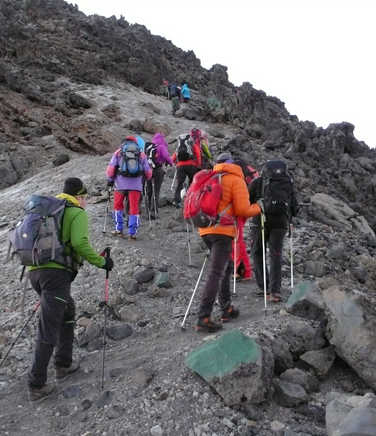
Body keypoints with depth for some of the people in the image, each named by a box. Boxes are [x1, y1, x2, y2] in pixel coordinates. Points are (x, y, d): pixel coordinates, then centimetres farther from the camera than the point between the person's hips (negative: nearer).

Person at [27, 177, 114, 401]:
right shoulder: (78, 213, 1)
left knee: (67, 312, 24)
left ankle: (63, 364, 30)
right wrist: (101, 261, -4)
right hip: (57, 272, -8)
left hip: (35, 271, 8)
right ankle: (37, 385, 3)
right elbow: (80, 243, -14)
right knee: (48, 330, -3)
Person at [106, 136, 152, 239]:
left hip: (120, 184, 0)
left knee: (118, 206, 17)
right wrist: (147, 179, 32)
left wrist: (110, 179, 14)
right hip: (136, 185, 0)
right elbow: (148, 172, 12)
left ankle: (118, 229, 16)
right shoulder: (141, 154, 12)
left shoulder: (118, 152, 9)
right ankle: (132, 233, 6)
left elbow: (111, 167, 1)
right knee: (134, 208, 7)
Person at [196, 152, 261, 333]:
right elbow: (243, 210, -8)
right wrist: (257, 208, 11)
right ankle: (203, 319, -13)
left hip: (205, 230, 7)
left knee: (226, 267, 21)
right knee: (216, 273, -9)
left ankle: (227, 309, 25)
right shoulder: (236, 180, -1)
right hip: (222, 231, -7)